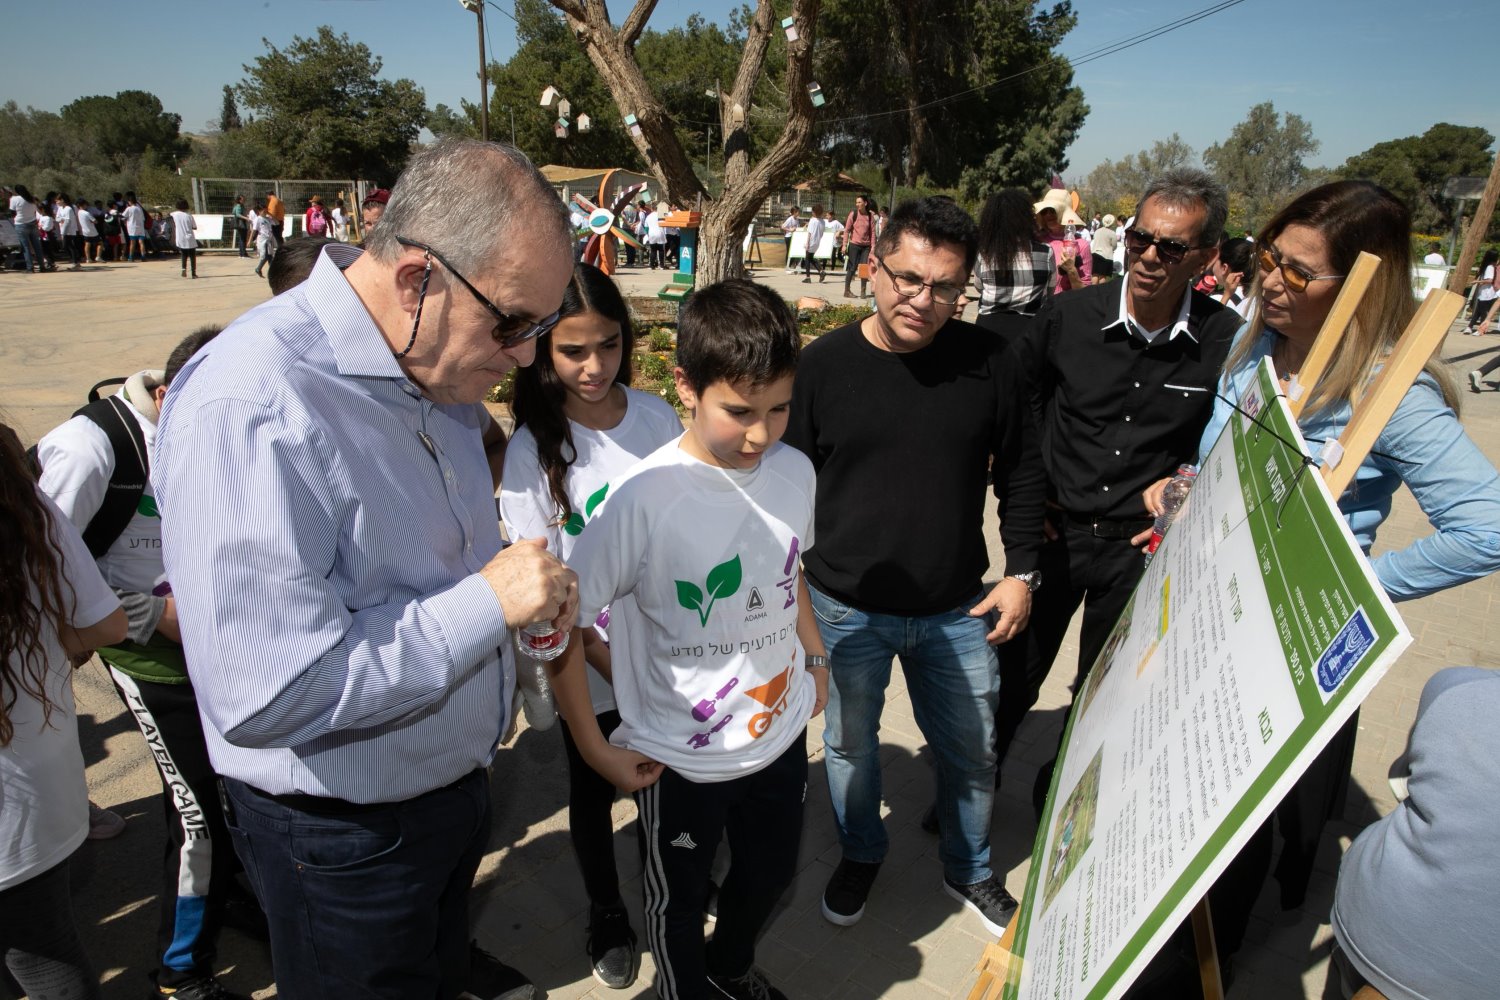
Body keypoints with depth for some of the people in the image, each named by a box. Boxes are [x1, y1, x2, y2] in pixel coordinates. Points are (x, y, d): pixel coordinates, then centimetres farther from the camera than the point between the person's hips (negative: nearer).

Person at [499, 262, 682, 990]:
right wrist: (612, 666, -14)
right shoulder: (531, 450, -15)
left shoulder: (658, 417, -7)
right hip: (591, 668, -2)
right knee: (593, 794, 18)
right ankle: (606, 916, 45)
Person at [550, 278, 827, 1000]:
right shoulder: (643, 500, -27)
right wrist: (597, 752, -13)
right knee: (679, 899, 21)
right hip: (681, 758, -5)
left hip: (782, 734, 5)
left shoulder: (795, 471, -10)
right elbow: (562, 627, -18)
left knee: (771, 873, 28)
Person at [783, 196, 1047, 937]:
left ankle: (969, 870, 47)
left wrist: (1021, 571, 2)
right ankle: (861, 852, 49)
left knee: (970, 751, 18)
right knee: (850, 746, 19)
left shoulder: (989, 361, -8)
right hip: (845, 610, -1)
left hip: (958, 611, 1)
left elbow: (1020, 472, 5)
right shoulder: (822, 365, -11)